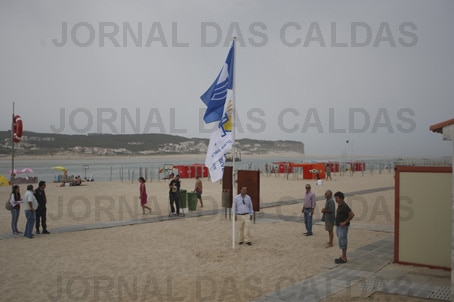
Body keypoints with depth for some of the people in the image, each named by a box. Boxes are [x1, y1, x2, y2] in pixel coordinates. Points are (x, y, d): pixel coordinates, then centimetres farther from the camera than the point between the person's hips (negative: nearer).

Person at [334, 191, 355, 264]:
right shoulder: (339, 205, 11)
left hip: (343, 227, -10)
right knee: (341, 241, 13)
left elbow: (352, 214, -23)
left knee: (342, 242, -6)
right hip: (338, 227, 10)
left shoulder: (344, 206, -18)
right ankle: (343, 257, 20)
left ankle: (344, 258, -1)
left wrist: (345, 222, -18)